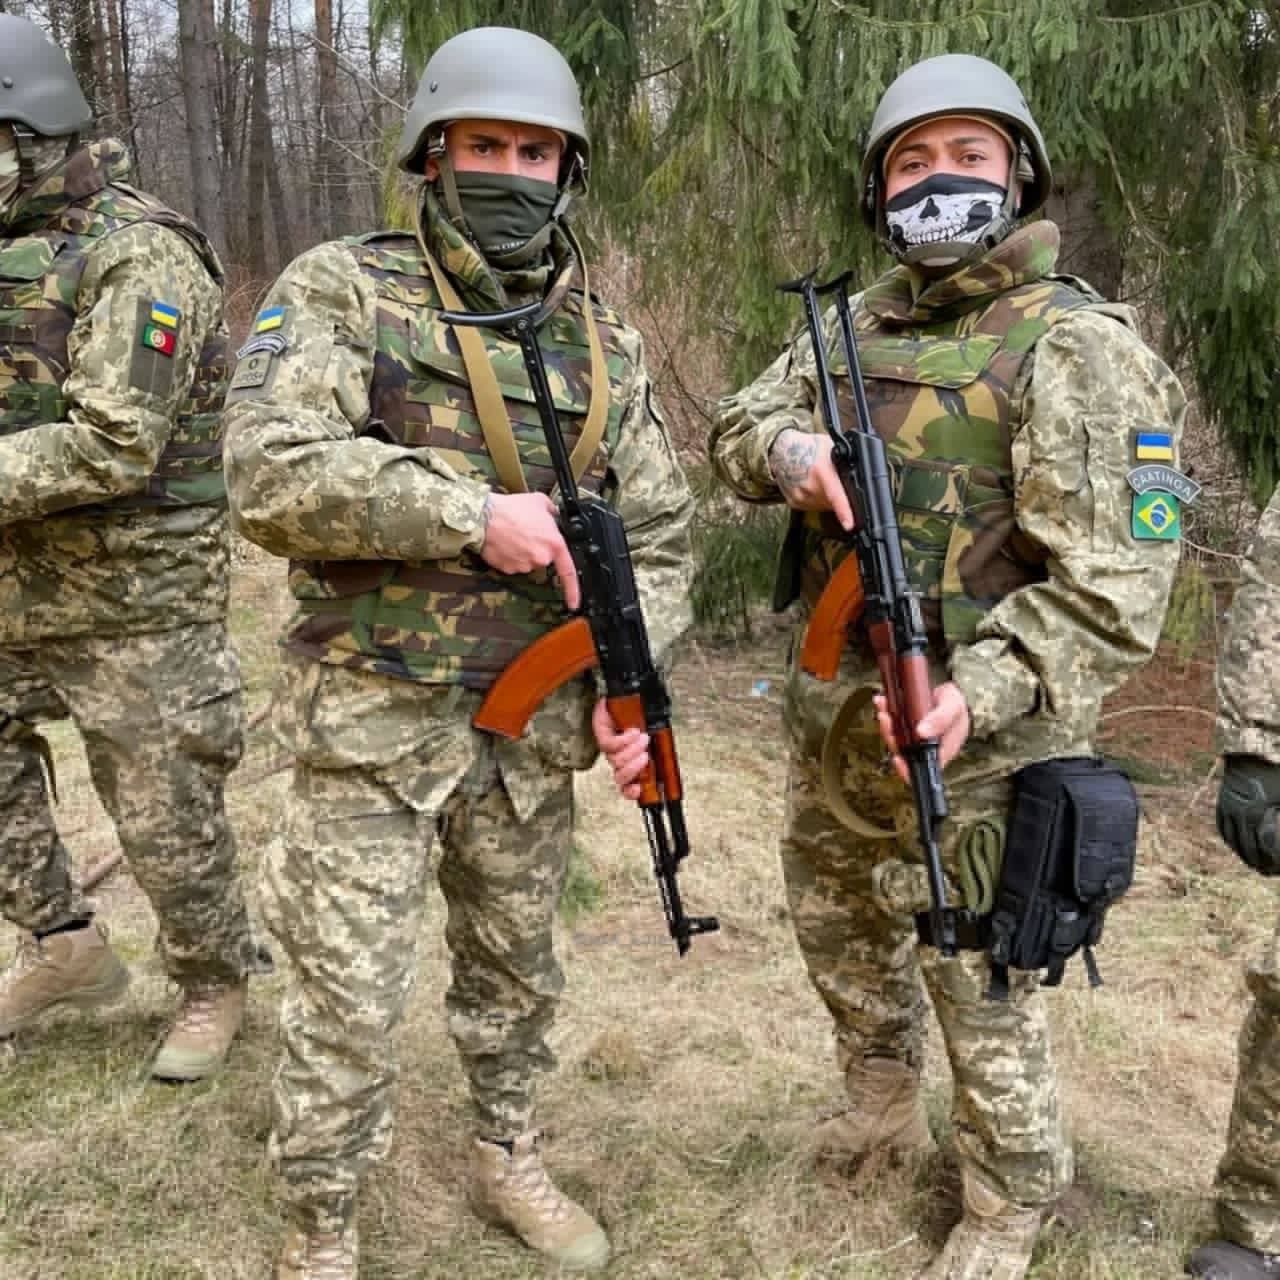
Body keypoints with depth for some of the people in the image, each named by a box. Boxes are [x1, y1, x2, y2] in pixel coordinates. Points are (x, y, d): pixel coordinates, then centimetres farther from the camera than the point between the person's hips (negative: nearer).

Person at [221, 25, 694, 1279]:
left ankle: (508, 1161, 43)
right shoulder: (340, 290, -7)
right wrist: (473, 517, -25)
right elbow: (270, 471, -22)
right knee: (346, 998, 4)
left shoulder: (601, 342, 6)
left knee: (515, 964, 20)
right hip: (371, 720, -4)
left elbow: (657, 533, 7)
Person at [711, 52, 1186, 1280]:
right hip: (831, 714, 7)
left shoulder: (1076, 347, -16)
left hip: (964, 739, -7)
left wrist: (981, 691, -36)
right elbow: (737, 423, 7)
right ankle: (883, 1100, 52)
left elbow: (1113, 585, -22)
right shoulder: (857, 322, 7)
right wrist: (792, 450, -18)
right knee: (838, 925, 25)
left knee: (979, 984, 8)